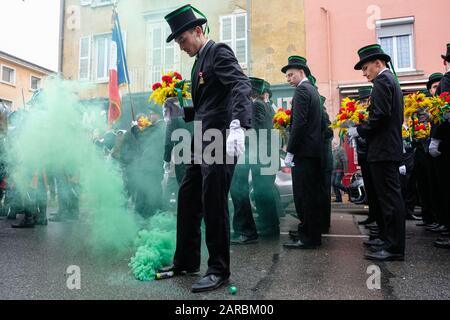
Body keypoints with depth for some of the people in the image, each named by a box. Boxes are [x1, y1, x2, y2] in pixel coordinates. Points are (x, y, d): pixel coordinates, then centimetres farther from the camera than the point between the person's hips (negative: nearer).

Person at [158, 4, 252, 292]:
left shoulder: (219, 52, -5)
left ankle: (219, 270, 10)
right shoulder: (200, 61, 22)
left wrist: (238, 126, -38)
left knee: (213, 204, -5)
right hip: (202, 142, 10)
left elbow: (242, 86, -23)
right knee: (187, 199, 12)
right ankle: (186, 262, 25)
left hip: (220, 140, -10)